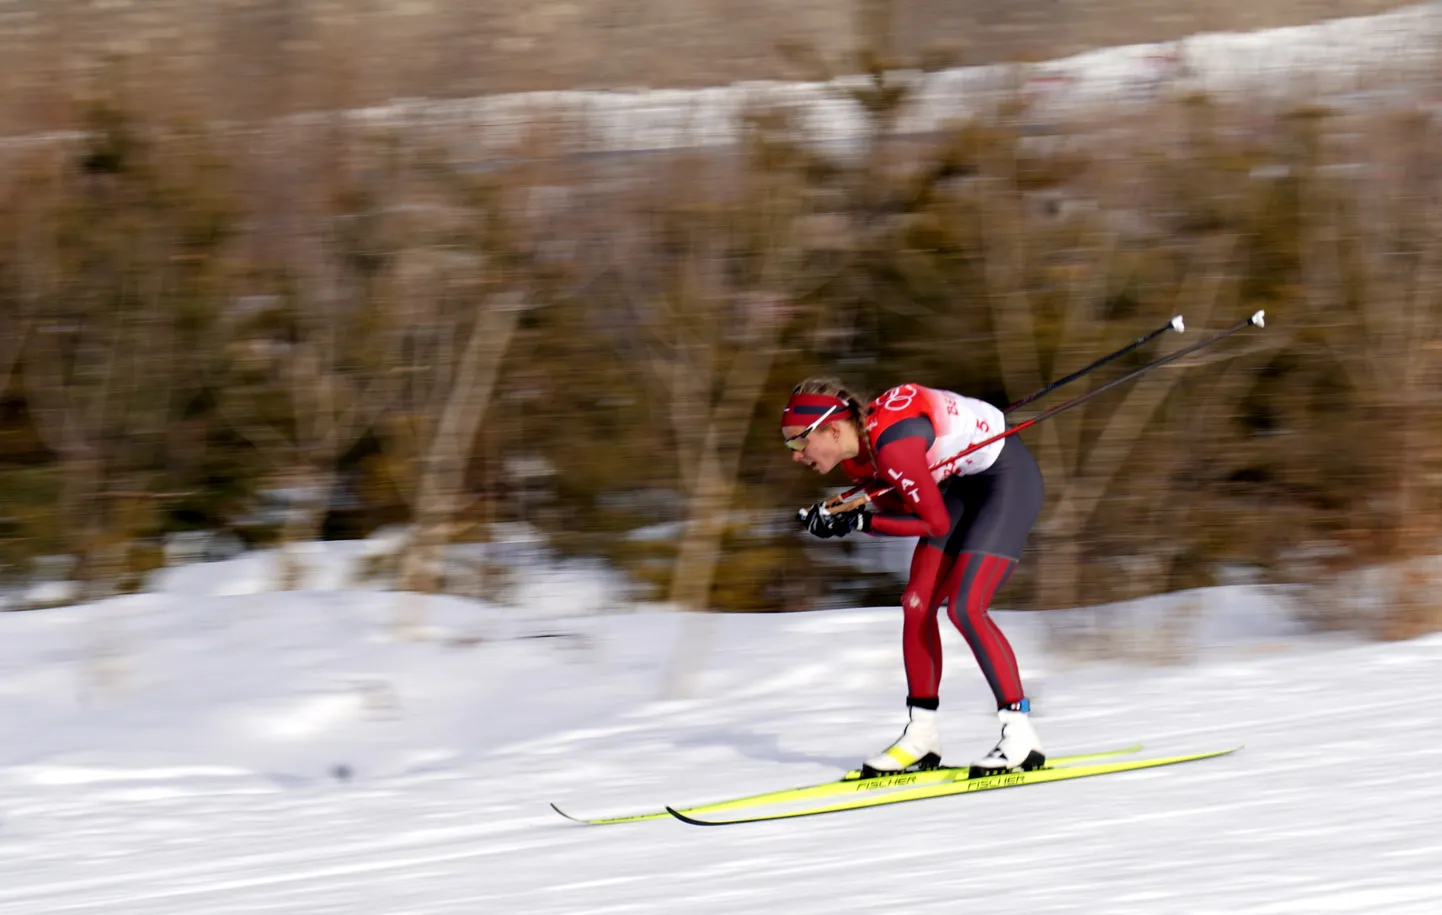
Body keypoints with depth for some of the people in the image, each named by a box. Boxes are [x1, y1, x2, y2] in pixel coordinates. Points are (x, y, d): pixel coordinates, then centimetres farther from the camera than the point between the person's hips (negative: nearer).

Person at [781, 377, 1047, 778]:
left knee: (965, 606, -19)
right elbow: (899, 509, 2)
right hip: (961, 482, 9)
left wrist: (859, 522, -25)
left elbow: (935, 522, -24)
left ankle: (1021, 735, -15)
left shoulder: (891, 444, -33)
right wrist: (836, 517, -13)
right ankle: (921, 735, 14)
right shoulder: (853, 452, -6)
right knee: (916, 605, 4)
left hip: (1009, 477, -9)